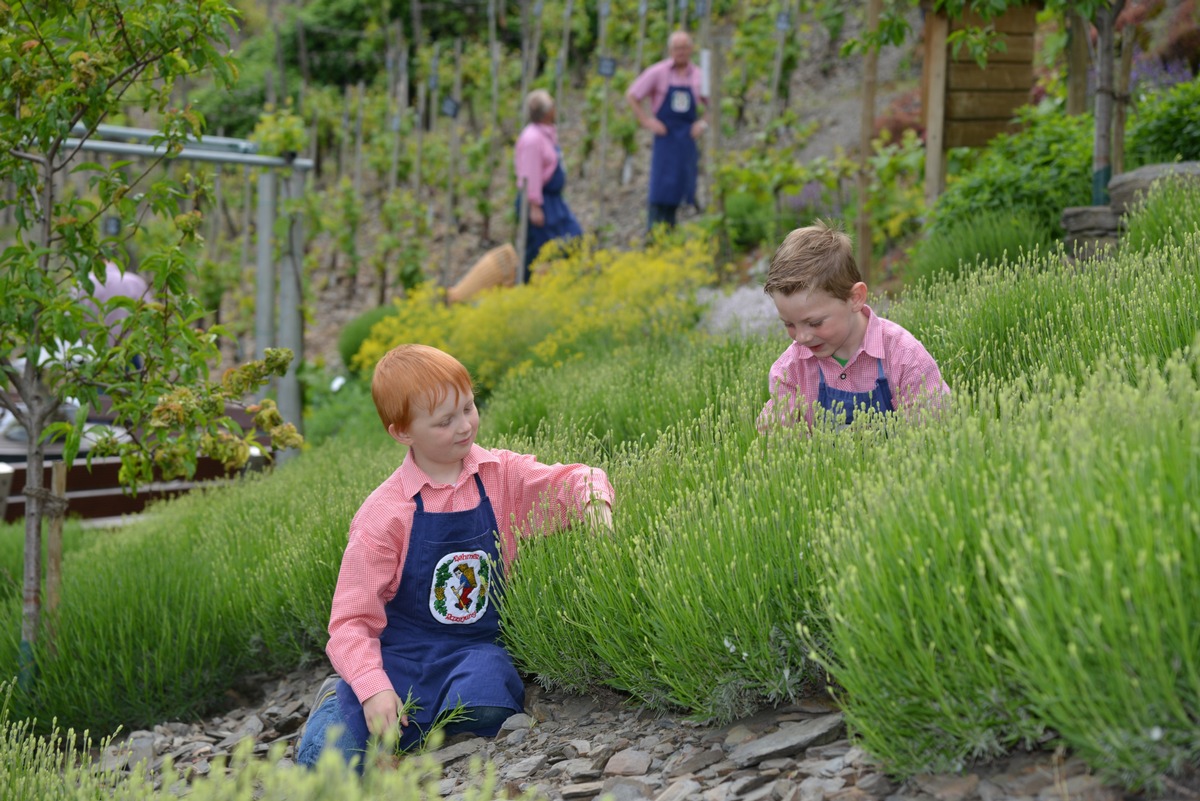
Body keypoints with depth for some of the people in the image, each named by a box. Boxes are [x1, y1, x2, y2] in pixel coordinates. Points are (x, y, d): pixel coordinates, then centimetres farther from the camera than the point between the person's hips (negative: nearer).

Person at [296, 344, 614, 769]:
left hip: (473, 646, 2)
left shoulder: (500, 475, 0)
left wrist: (594, 497, -24)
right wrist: (372, 688, -25)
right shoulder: (384, 514, -9)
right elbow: (351, 618, -9)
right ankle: (337, 700, 17)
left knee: (484, 702, -36)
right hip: (401, 648, -2)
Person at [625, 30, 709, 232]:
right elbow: (631, 96, 2)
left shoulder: (699, 76, 6)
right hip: (665, 135, -3)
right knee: (660, 188, -9)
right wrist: (647, 121, -4)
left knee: (680, 188, 3)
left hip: (687, 139, 3)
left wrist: (704, 123, 2)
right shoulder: (658, 73, -3)